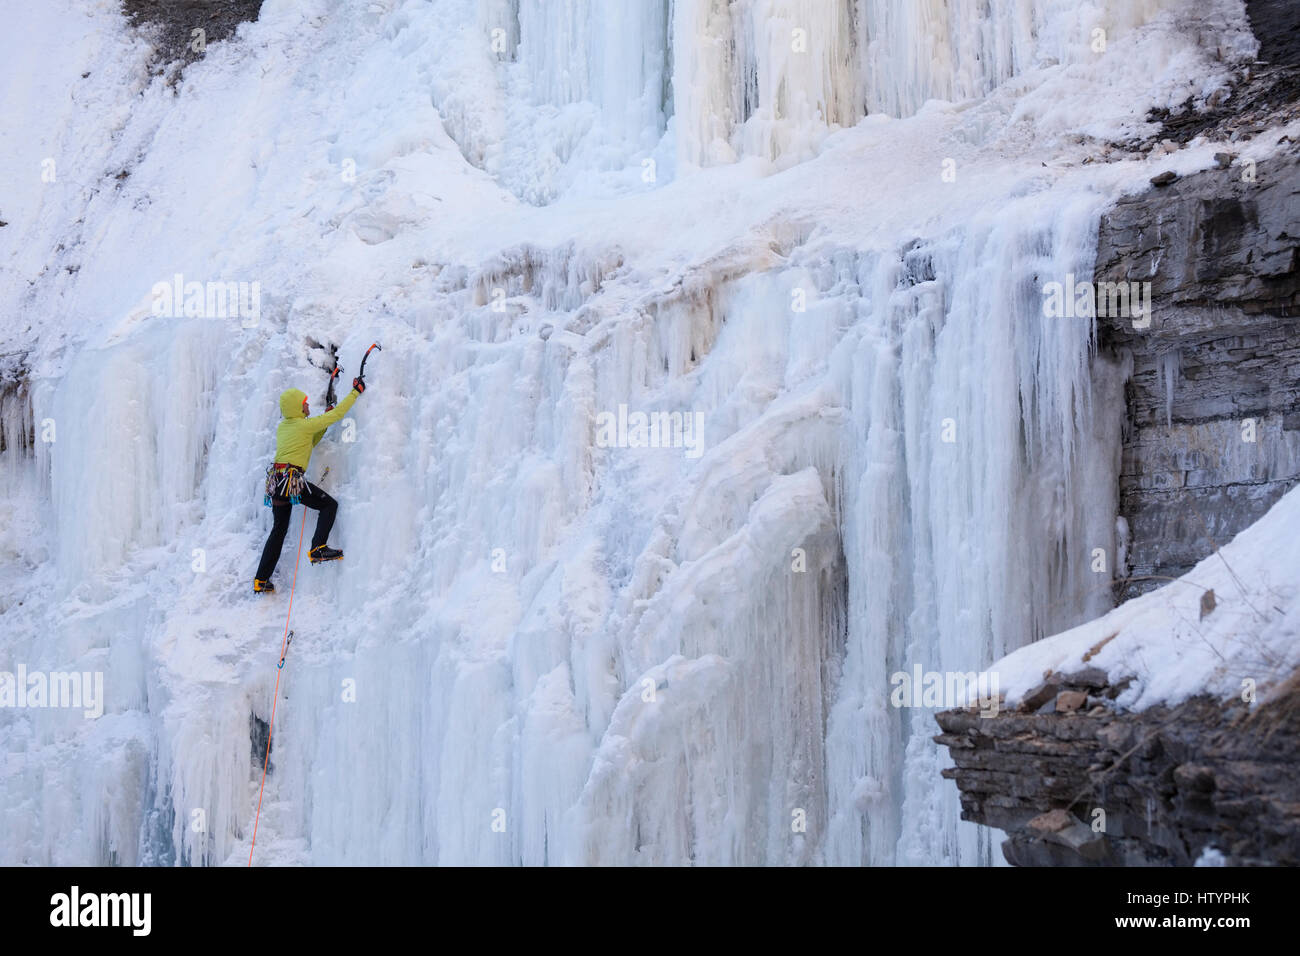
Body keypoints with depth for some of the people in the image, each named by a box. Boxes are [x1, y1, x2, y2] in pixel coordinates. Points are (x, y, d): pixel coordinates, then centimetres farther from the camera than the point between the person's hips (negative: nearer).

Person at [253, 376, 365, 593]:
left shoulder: (282, 427, 19)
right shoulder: (306, 424, -4)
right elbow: (337, 413, 1)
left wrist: (324, 424, 29)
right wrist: (356, 392, 10)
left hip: (276, 481, 8)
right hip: (292, 479, -8)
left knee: (279, 529, 14)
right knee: (329, 504, 3)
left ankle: (261, 580, 13)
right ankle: (318, 549, -14)